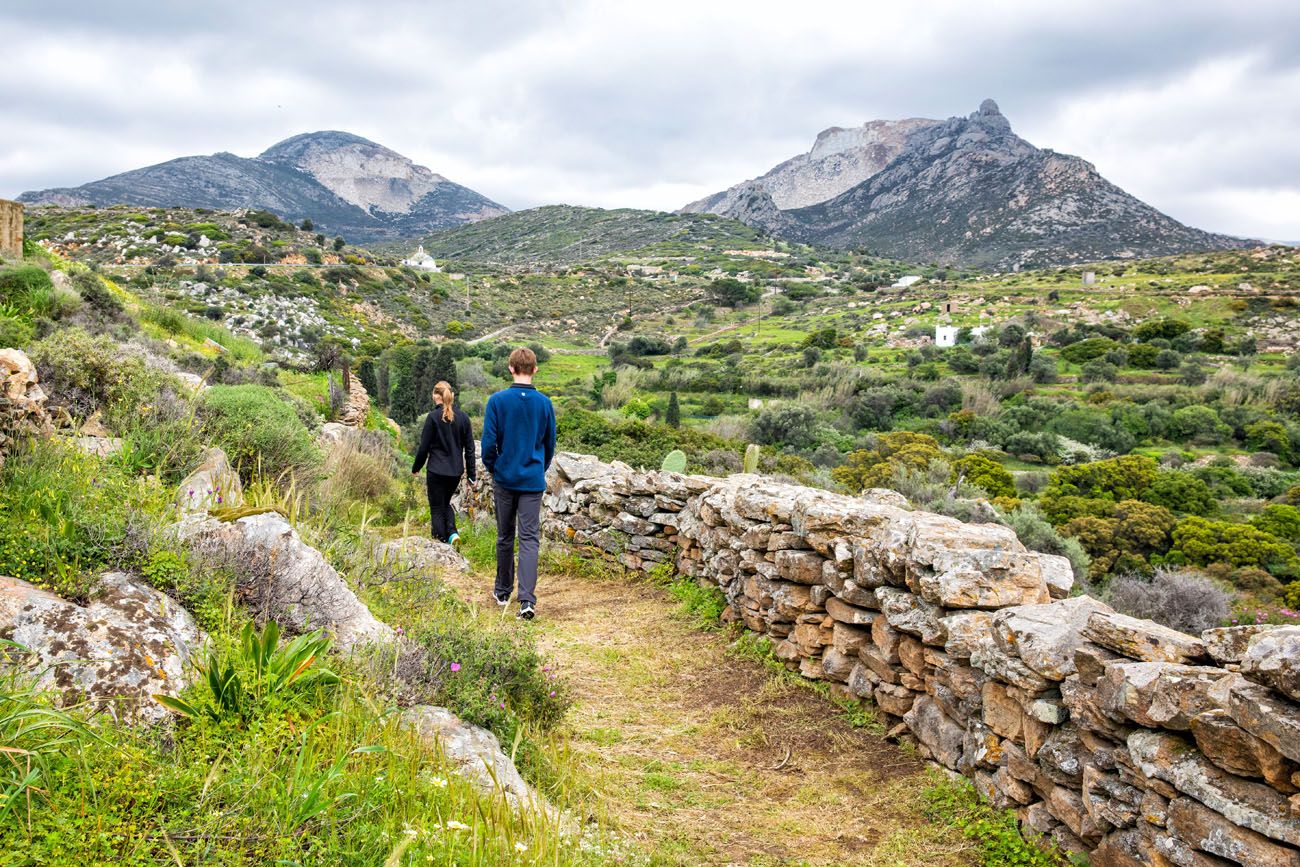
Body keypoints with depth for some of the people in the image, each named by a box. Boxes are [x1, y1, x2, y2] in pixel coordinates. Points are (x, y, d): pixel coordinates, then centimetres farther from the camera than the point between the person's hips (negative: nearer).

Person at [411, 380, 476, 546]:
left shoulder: (433, 417, -10)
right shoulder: (463, 418, 2)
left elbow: (424, 447, -6)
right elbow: (469, 449, 3)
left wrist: (416, 468, 8)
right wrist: (471, 475, 9)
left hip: (437, 470, -4)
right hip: (456, 471, 5)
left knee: (437, 509, 7)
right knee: (446, 503, 24)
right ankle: (452, 532, 3)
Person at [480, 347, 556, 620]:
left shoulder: (497, 400, -8)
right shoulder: (544, 403, -2)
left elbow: (489, 442, -7)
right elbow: (550, 443, 8)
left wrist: (492, 469, 11)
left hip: (505, 478, 0)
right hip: (533, 481, 0)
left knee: (505, 536, 14)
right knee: (530, 538, -2)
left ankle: (503, 592, 28)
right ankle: (527, 599, -13)